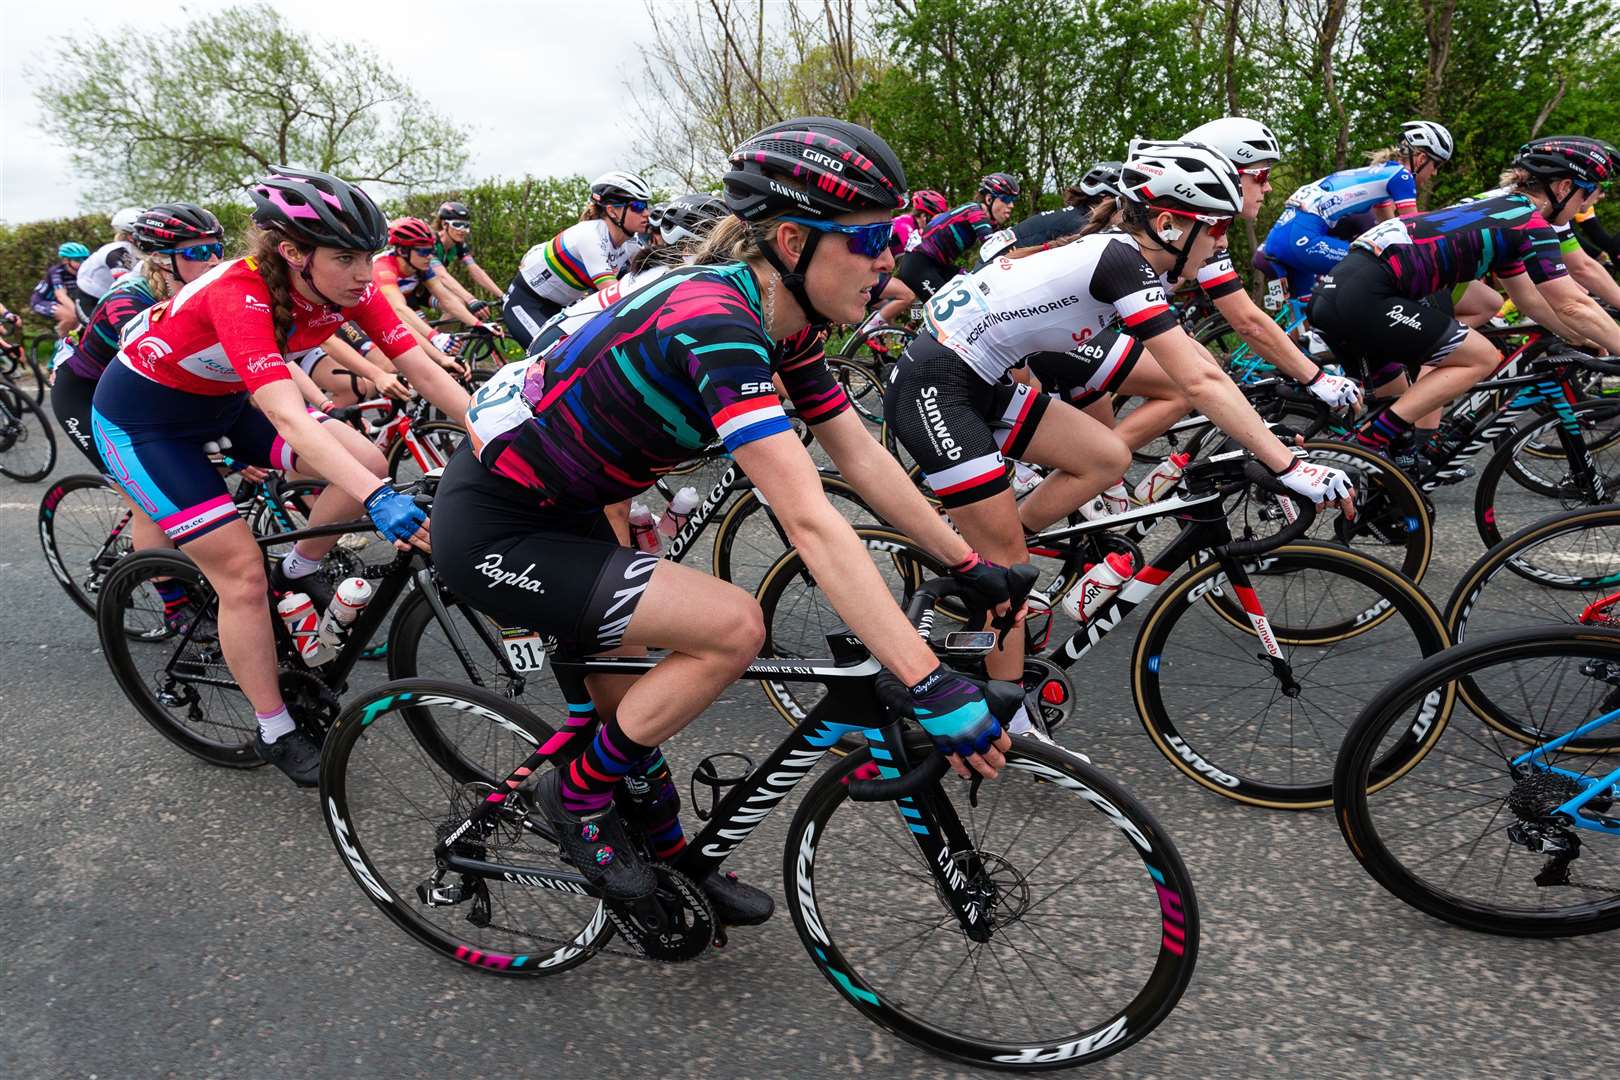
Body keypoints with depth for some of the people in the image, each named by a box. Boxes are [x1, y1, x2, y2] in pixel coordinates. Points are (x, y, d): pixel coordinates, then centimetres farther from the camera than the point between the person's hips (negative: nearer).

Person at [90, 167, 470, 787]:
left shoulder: (347, 288, -19)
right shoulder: (238, 294, -37)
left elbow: (424, 370, -20)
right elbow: (287, 417, -50)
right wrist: (378, 501, -61)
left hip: (225, 401, 6)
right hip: (142, 417, -6)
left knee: (369, 463, -16)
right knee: (243, 572, -11)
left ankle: (299, 572, 11)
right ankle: (276, 735, 6)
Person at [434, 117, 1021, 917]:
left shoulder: (782, 322, -3)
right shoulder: (715, 322, -31)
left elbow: (863, 458, 2)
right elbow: (809, 522, -39)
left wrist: (970, 565, 3)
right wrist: (933, 688, -39)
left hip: (559, 510, 9)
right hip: (492, 530, -9)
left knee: (635, 710, 15)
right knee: (733, 627, -19)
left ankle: (670, 863, 37)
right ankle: (579, 794, 3)